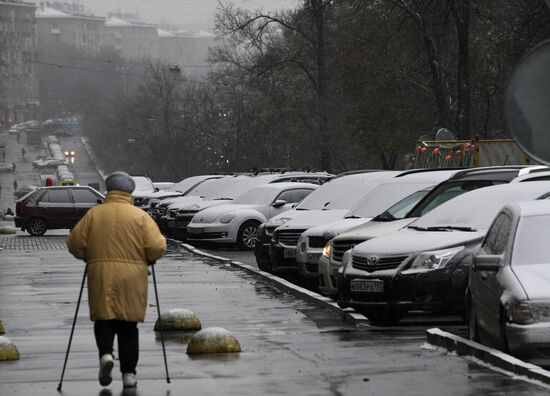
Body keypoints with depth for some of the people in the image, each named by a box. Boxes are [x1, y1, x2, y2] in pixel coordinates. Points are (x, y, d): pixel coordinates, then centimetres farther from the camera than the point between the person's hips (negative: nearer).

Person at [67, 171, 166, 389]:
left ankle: (105, 353, -18)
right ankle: (128, 373, 6)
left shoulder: (93, 214, 2)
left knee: (103, 320, 9)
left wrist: (89, 257, 19)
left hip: (101, 277, 0)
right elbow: (157, 247, -7)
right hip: (132, 278, 0)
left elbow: (75, 243, 1)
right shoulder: (140, 216, 0)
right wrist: (149, 259, 13)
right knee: (128, 326, 8)